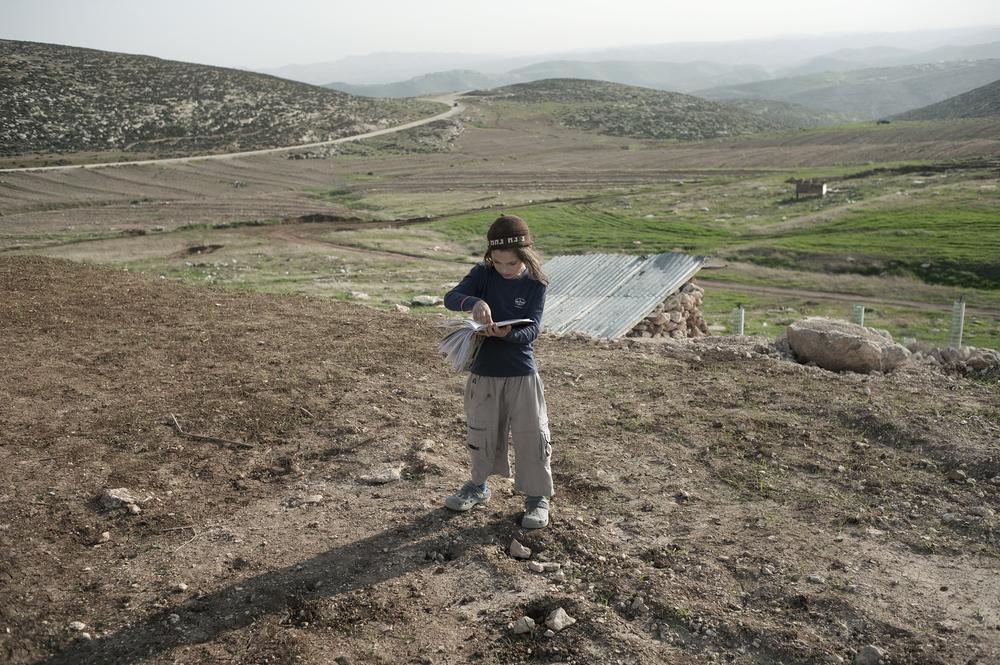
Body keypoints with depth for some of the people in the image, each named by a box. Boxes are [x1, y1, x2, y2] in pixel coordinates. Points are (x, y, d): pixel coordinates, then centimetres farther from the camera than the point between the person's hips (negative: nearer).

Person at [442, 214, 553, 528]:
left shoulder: (535, 284, -8)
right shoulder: (482, 274, -5)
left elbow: (532, 329, -15)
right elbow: (450, 298, -18)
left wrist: (508, 334, -36)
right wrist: (474, 302, -40)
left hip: (522, 372, -2)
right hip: (484, 371, 2)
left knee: (532, 435, 2)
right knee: (482, 432, 16)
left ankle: (537, 496, 17)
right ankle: (479, 486, 36)